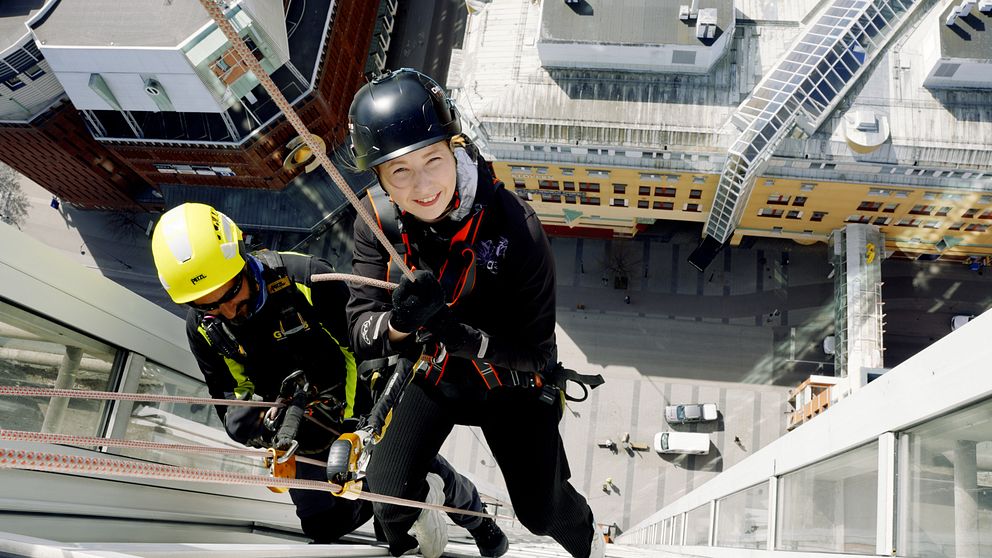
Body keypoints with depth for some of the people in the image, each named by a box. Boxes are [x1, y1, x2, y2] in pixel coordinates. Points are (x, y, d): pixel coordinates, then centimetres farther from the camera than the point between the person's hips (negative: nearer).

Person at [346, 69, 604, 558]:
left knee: (542, 510, 6)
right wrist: (398, 324, -44)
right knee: (388, 494, -2)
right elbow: (361, 332, -21)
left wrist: (467, 338, -44)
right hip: (432, 372, 3)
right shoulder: (377, 219, -20)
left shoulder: (514, 227, -31)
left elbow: (535, 351, -26)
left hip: (509, 382, -2)